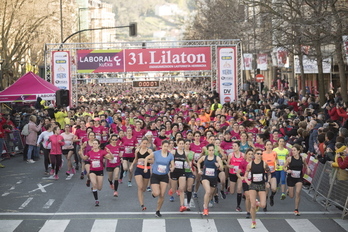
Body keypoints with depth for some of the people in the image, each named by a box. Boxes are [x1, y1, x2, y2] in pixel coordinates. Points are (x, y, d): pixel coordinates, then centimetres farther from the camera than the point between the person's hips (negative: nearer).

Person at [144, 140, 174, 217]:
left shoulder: (170, 155, -4)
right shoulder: (156, 153, -8)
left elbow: (173, 165, 0)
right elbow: (147, 158, 6)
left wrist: (172, 168, -22)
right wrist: (145, 167, -2)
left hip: (164, 177, 2)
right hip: (155, 176, -2)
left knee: (162, 195, -1)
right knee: (157, 194, -11)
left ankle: (158, 210, 17)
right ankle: (153, 192, 27)